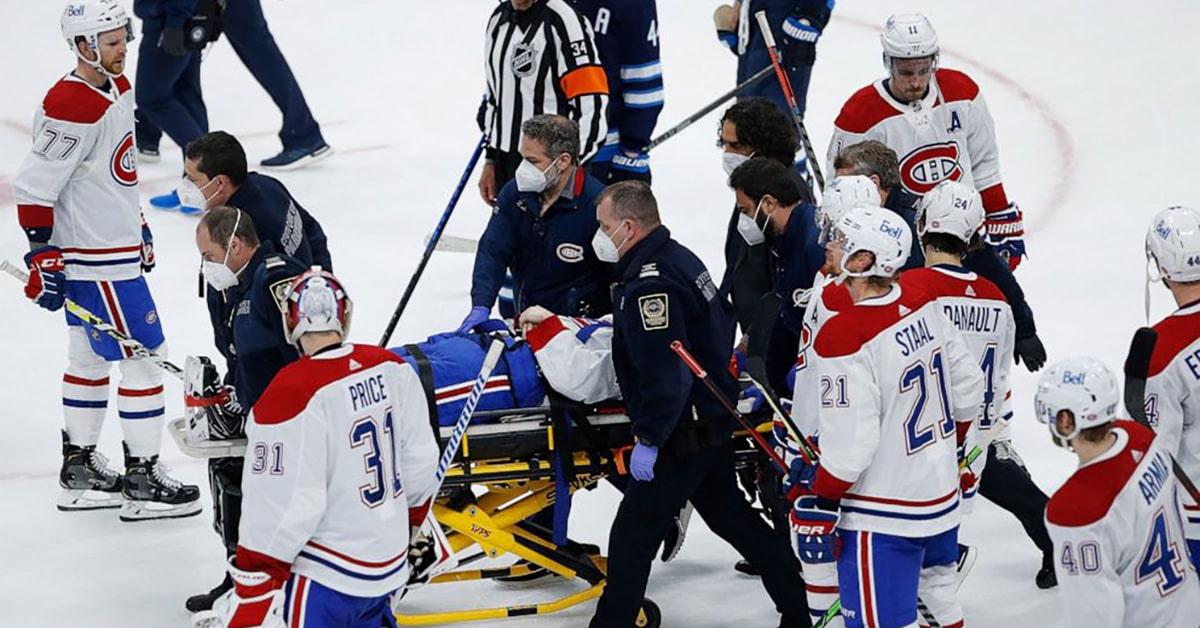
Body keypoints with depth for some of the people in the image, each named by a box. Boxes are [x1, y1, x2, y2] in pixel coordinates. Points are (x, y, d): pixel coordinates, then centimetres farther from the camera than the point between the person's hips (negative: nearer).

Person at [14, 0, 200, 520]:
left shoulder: (118, 86, 7)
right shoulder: (71, 107, -24)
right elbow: (34, 187, -23)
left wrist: (137, 225, 26)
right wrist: (43, 258, -23)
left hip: (117, 248, 10)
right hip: (93, 261, -10)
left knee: (89, 357, 18)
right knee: (144, 356, -5)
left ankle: (79, 469, 29)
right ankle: (142, 482, 2)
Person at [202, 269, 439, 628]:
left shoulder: (293, 393, -21)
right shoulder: (393, 370, -1)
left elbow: (282, 510, -20)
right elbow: (420, 464, 8)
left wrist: (251, 597, -12)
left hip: (322, 584, -7)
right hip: (389, 568, 7)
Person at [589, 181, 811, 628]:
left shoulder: (649, 286, -25)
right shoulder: (679, 257, 6)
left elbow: (666, 375, -30)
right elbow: (722, 324, 19)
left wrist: (648, 438, -23)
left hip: (684, 434, -10)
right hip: (713, 419, 10)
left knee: (633, 534, -1)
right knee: (730, 513, 21)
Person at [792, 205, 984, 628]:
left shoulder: (845, 338, -24)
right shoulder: (925, 307, -1)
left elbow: (849, 443, -22)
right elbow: (968, 388, 10)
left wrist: (819, 506, -11)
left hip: (883, 513, -8)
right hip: (941, 494, 8)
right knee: (936, 592, 29)